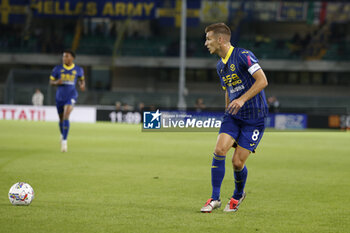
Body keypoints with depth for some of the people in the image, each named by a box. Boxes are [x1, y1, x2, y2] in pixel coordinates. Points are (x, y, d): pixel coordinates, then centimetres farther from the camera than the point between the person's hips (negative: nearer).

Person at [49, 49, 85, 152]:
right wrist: (57, 82, -16)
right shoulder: (57, 69, 0)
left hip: (71, 96, -2)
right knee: (61, 118, 14)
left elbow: (81, 79, 19)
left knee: (66, 116, -23)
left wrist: (82, 85, -3)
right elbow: (51, 81, 6)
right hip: (60, 96, 3)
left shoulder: (78, 70, 1)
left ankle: (64, 141, -22)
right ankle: (62, 135, 45)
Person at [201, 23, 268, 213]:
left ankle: (238, 195, 22)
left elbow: (262, 81, -18)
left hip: (254, 117, -6)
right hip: (233, 116, 6)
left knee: (238, 162, -6)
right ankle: (215, 198, -5)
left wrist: (242, 99, -25)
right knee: (219, 150, -13)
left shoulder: (243, 56, -13)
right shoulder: (220, 66, 12)